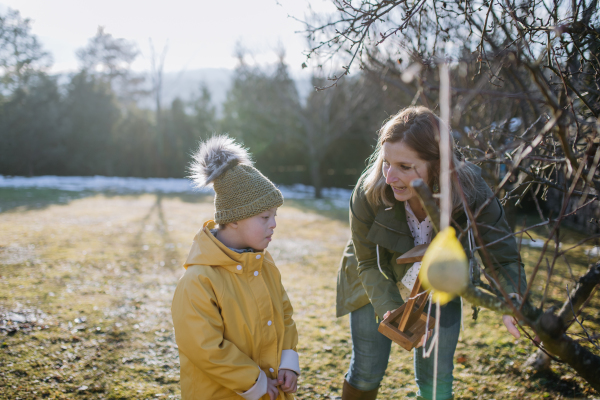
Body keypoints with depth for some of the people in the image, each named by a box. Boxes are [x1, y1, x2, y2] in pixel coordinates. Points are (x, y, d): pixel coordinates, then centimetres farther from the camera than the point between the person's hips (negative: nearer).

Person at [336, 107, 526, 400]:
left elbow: (503, 258, -22)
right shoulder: (369, 192, -32)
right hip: (376, 287, 0)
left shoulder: (472, 193, -32)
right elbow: (367, 263, -18)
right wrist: (388, 308, -33)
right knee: (367, 371, 9)